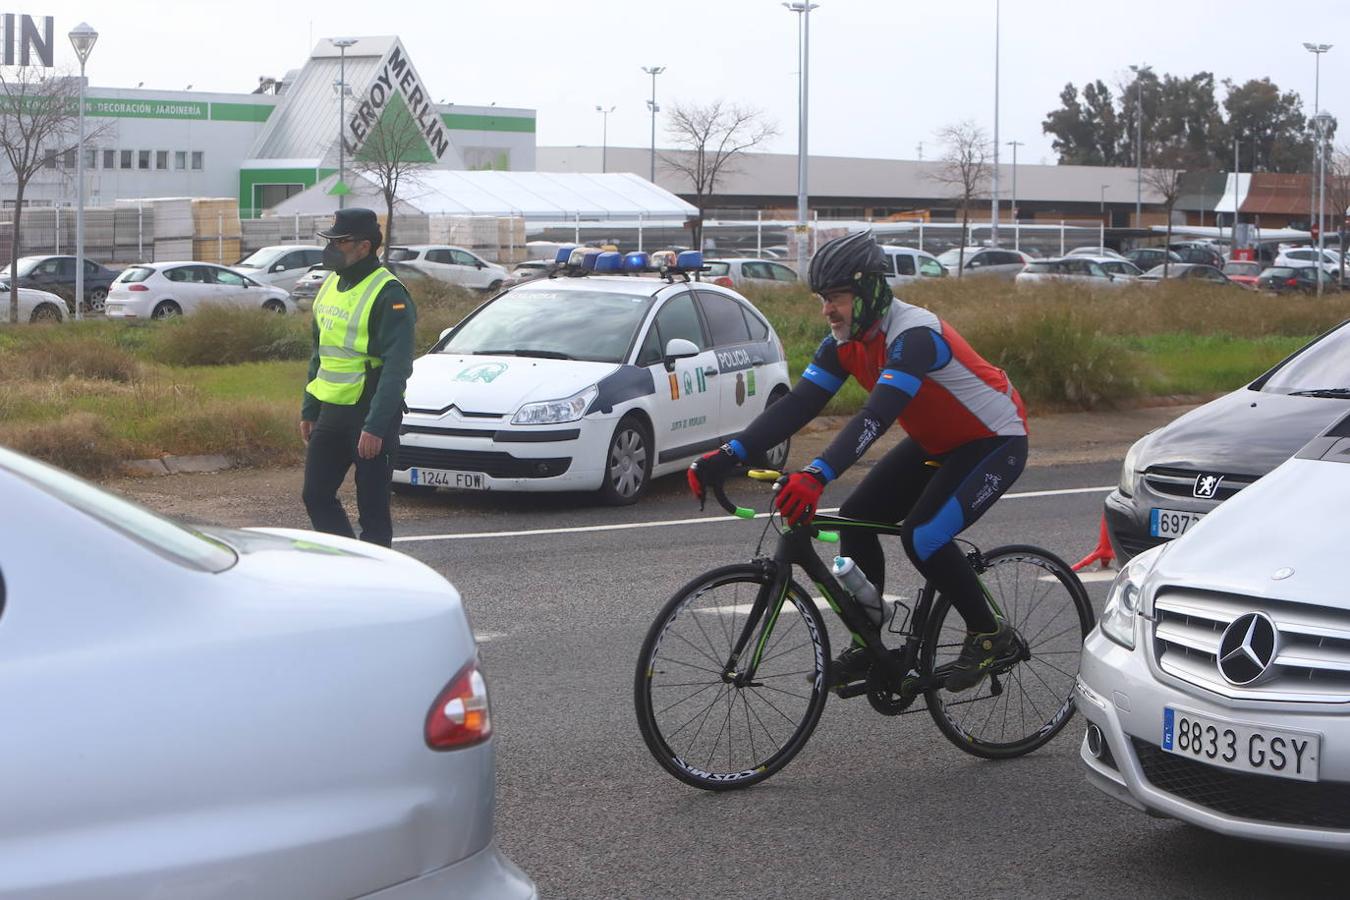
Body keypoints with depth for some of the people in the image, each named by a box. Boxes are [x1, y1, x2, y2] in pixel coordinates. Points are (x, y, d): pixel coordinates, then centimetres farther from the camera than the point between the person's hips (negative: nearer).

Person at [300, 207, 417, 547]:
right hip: (332, 413, 9)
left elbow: (396, 367, -19)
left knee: (372, 506, -1)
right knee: (316, 496, 10)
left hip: (371, 415, -9)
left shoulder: (388, 295, -14)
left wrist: (375, 426, -24)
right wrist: (309, 410, 18)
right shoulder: (331, 286, 13)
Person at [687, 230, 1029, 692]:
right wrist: (728, 456, -26)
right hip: (935, 443, 9)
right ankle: (869, 645, 7)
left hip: (994, 442, -9)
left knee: (923, 536, -24)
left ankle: (989, 633, -2)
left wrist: (817, 475, -58)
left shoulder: (913, 335, -32)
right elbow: (797, 405, -13)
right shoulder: (845, 342, -6)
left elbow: (876, 417, -45)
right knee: (856, 519, -4)